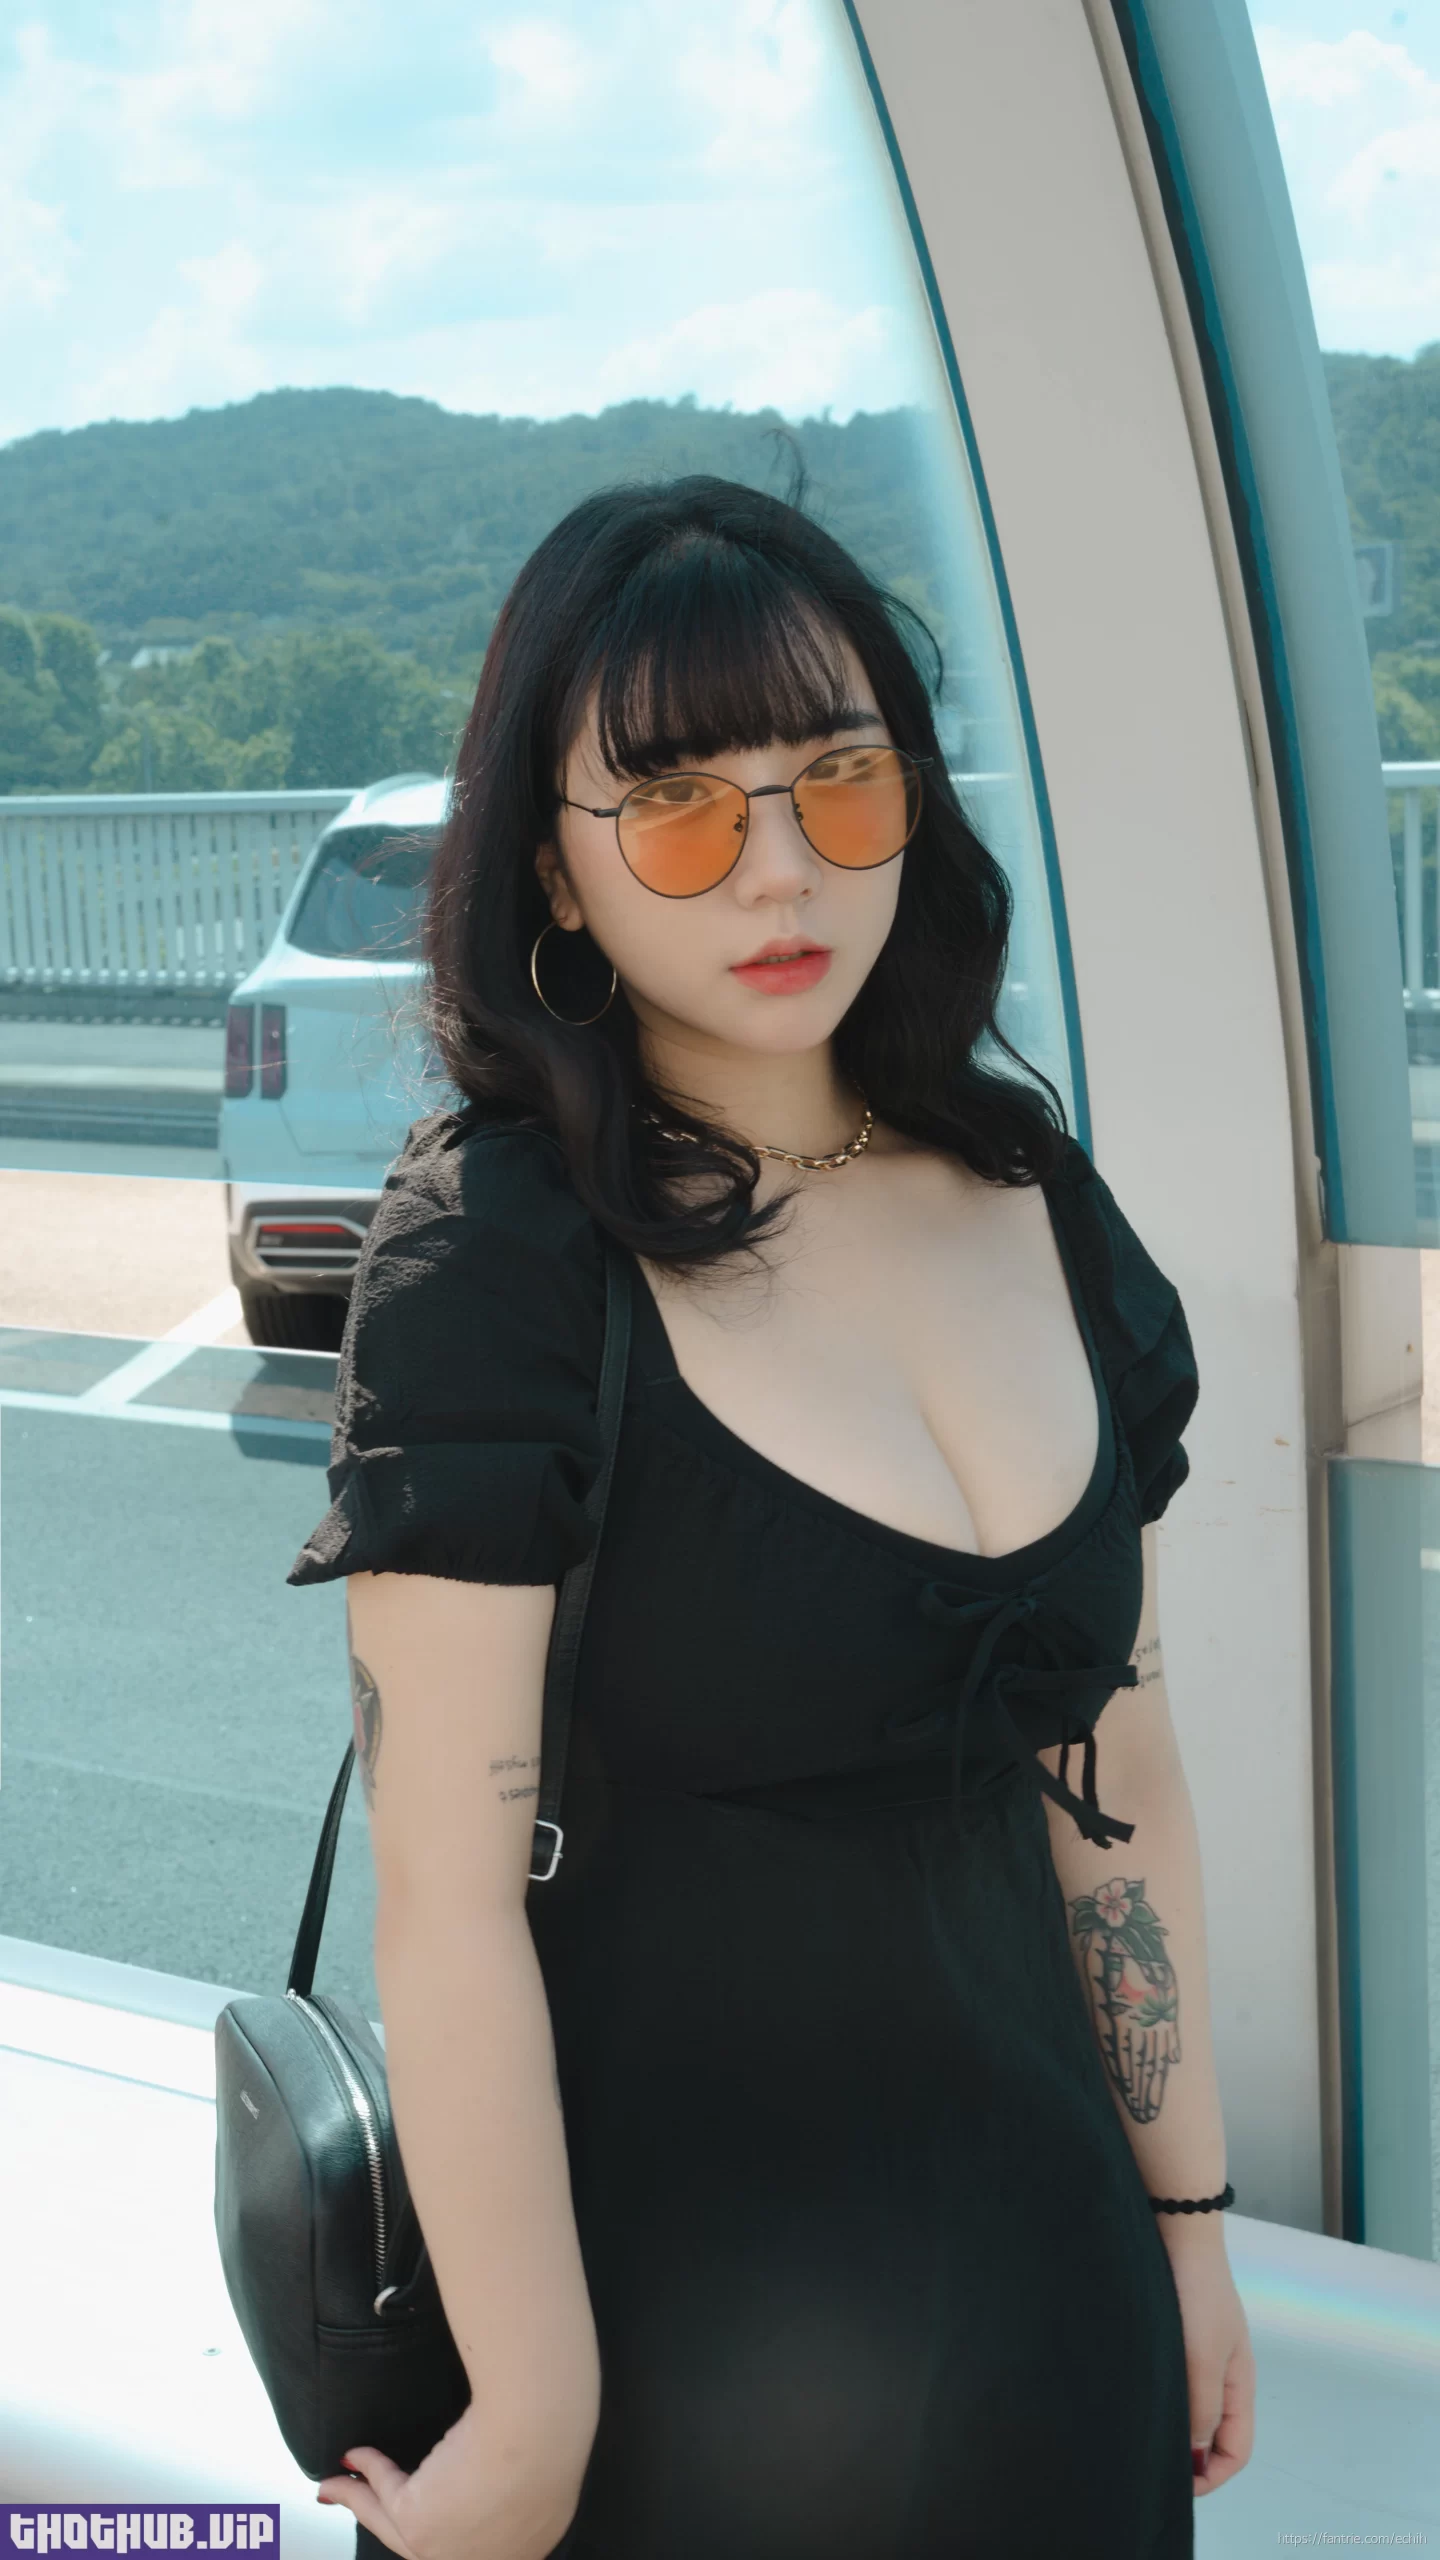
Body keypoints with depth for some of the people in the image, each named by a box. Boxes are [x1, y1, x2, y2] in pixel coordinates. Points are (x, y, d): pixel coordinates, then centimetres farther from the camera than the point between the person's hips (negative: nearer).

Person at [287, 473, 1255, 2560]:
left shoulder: (1033, 1200, 0)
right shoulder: (491, 1254, -18)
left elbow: (1118, 1768, 6)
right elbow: (447, 1897, -19)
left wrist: (1188, 2218, 10)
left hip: (1051, 2266, 6)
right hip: (681, 2316, -5)